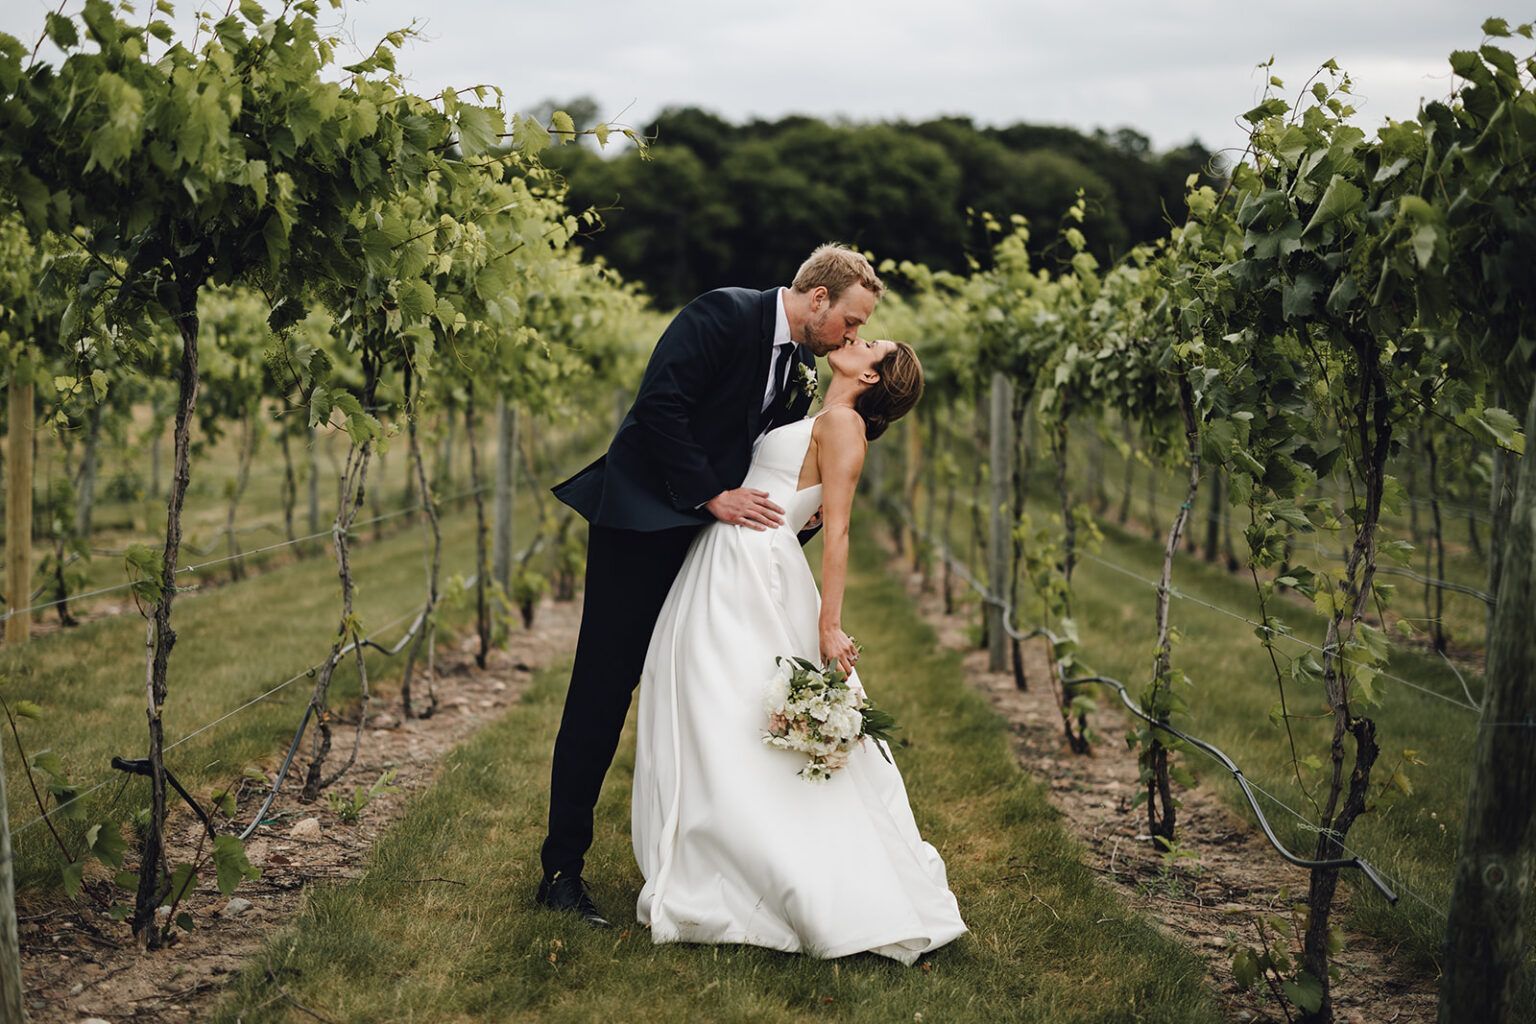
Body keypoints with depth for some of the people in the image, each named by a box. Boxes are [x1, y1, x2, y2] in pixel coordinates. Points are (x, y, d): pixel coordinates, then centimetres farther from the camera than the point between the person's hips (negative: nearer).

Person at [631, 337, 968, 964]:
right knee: (703, 730, 9)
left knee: (735, 733, -9)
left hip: (750, 577, -9)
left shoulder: (841, 423, -7)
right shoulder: (818, 424, 20)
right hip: (723, 575, 9)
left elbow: (836, 532, -14)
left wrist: (828, 626, -18)